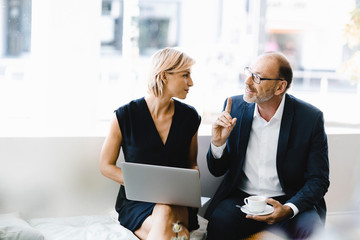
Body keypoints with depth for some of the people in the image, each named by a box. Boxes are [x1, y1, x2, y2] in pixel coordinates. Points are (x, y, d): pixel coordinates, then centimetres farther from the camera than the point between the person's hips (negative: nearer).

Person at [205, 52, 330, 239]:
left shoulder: (311, 118, -8)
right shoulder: (234, 107, 0)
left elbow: (318, 180, -3)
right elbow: (217, 171, 7)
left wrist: (289, 209, -21)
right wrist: (218, 144, -15)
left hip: (289, 200, -1)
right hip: (240, 198, 1)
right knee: (218, 223, -29)